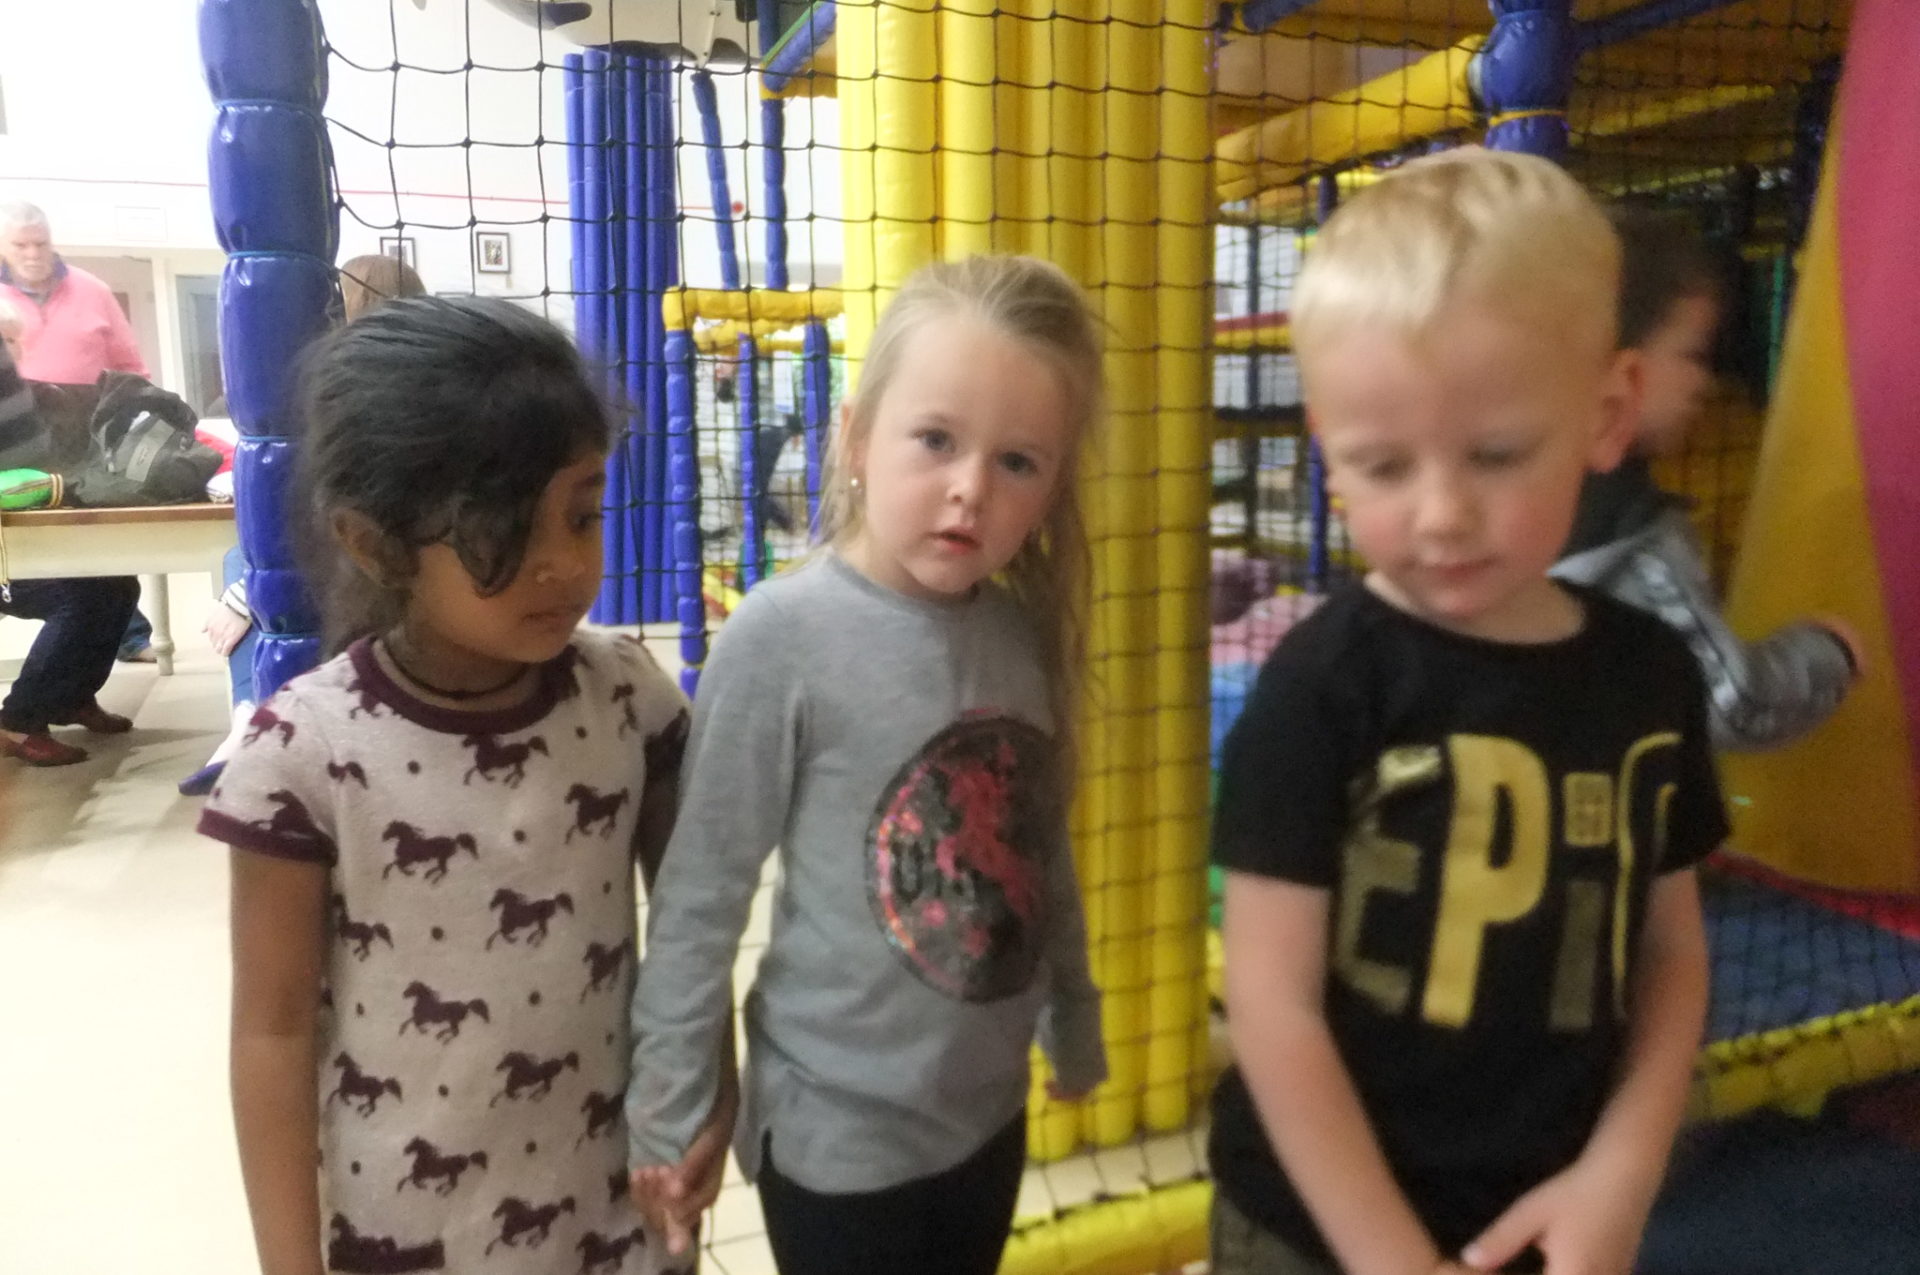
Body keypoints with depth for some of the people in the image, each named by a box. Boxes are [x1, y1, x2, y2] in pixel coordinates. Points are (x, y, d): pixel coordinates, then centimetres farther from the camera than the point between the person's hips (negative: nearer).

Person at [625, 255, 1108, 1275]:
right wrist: (668, 1112, -9)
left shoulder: (1025, 633, -5)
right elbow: (700, 897, -15)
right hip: (841, 1133, -5)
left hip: (990, 1108, 6)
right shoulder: (783, 638, -21)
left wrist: (1073, 1025, 15)